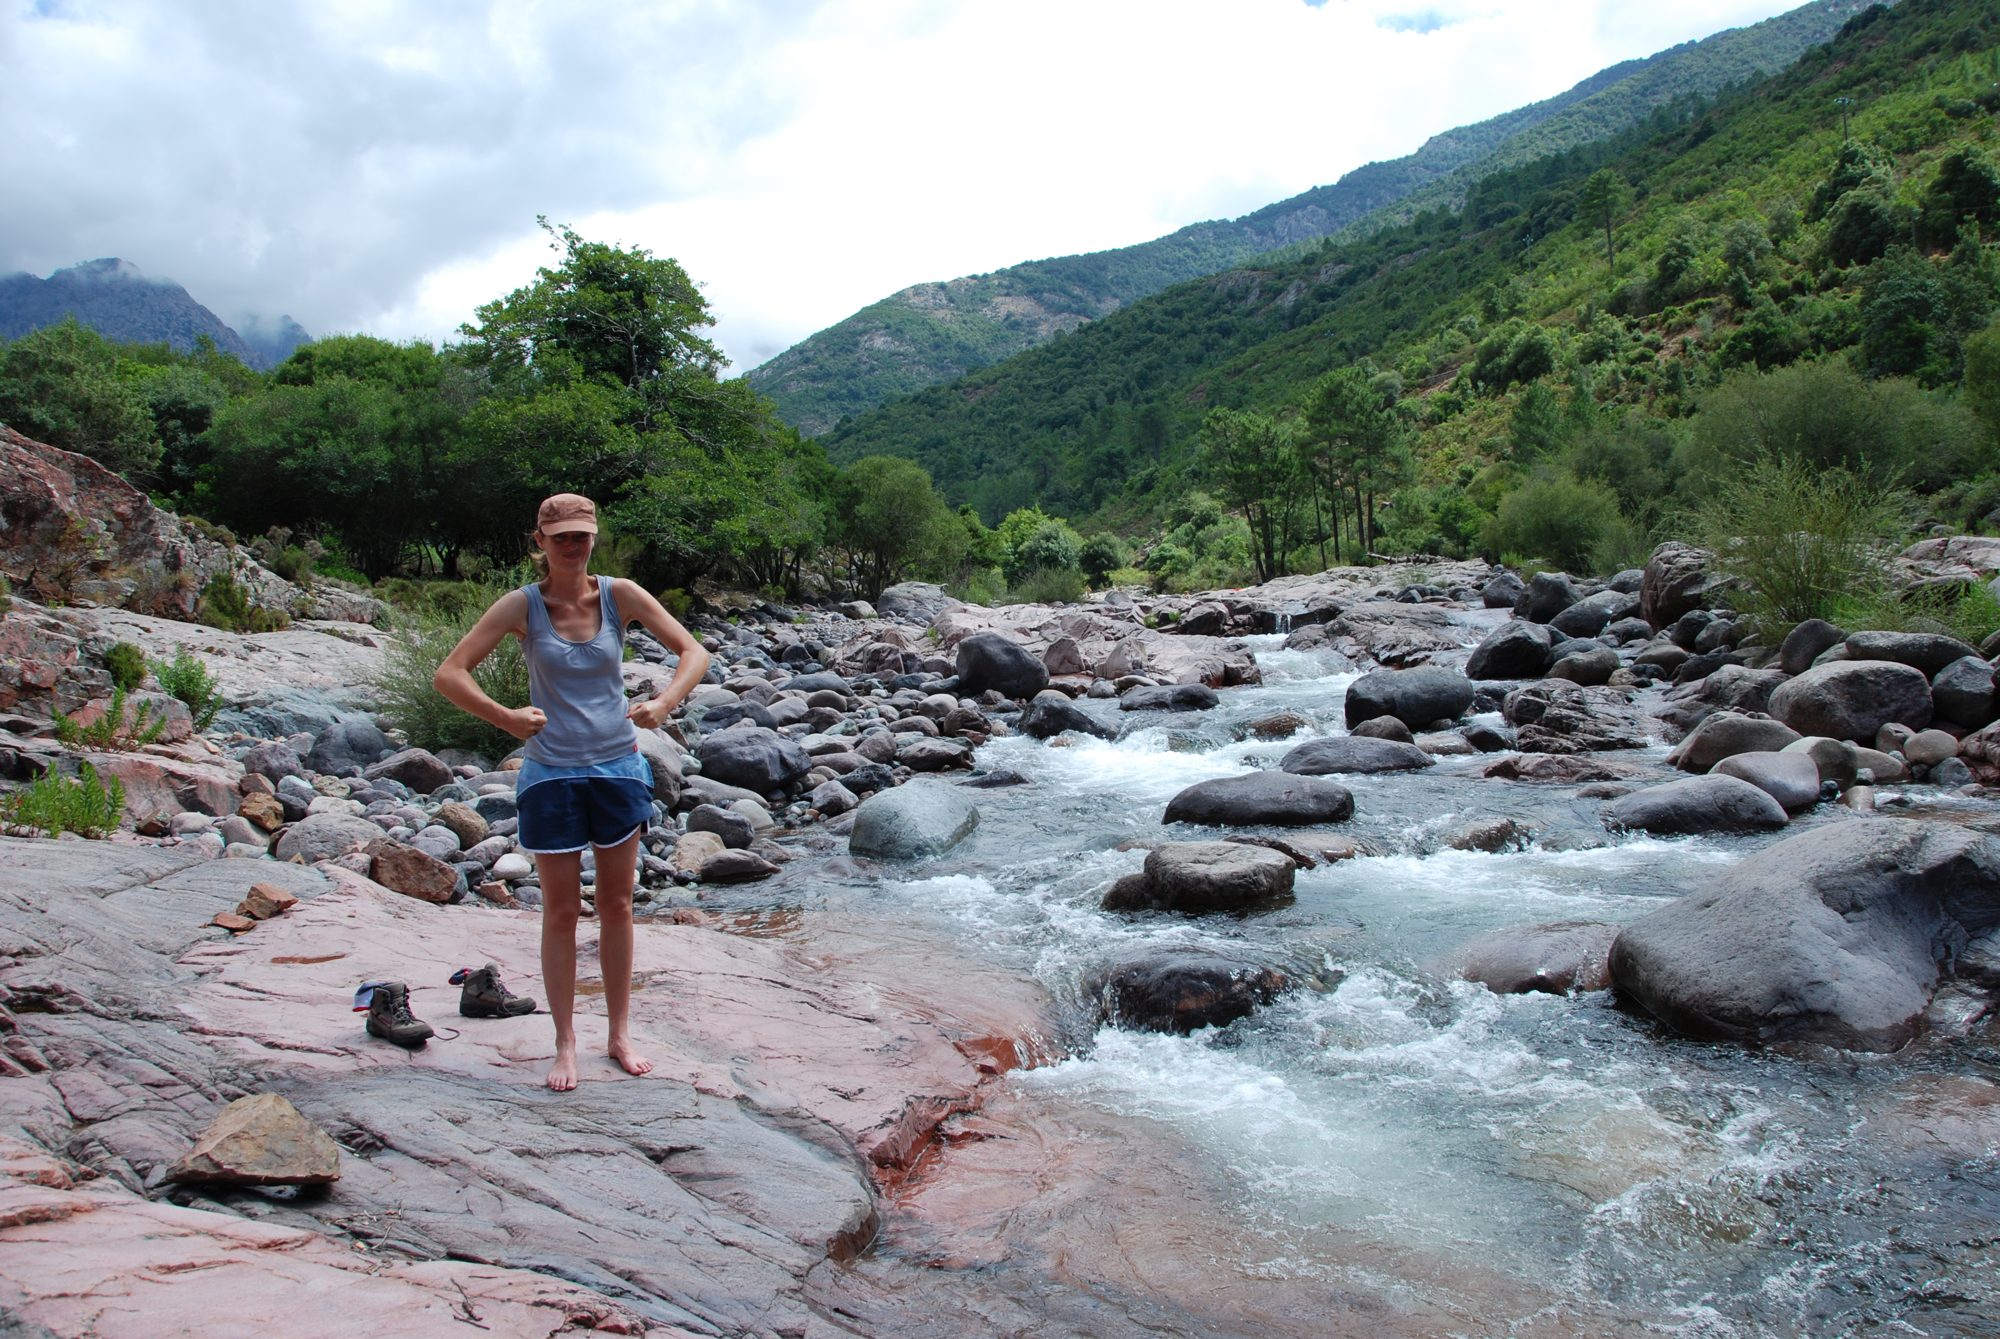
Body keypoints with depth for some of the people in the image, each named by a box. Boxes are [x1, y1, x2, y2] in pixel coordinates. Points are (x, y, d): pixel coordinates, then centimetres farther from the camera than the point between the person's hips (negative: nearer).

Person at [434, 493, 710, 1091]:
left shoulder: (620, 595, -4)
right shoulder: (523, 605, -7)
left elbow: (694, 652, -3)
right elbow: (449, 674, -8)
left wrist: (664, 703, -19)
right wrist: (506, 717, -20)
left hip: (619, 768, 2)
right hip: (552, 775, -1)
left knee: (617, 906, 11)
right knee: (562, 912, 7)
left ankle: (620, 1034, 24)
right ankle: (565, 1044, 19)